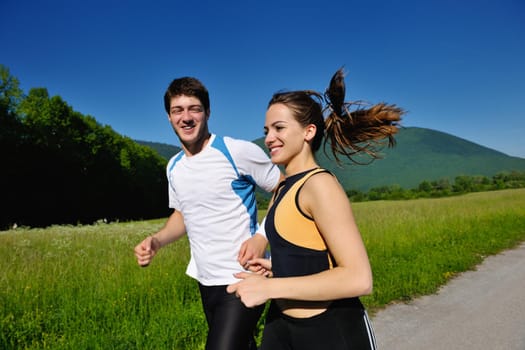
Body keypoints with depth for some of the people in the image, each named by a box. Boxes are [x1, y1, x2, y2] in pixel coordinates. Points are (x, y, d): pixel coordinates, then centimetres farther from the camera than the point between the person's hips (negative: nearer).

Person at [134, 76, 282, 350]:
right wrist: (156, 240, -1)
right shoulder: (174, 167, 5)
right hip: (206, 281, 7)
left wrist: (263, 237, -22)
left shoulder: (238, 152, -15)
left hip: (241, 281, -7)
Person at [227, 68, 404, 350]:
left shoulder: (319, 184, -18)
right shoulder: (286, 187, 6)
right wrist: (276, 266, 8)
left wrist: (269, 287, -22)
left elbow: (358, 278, -24)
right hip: (282, 324, 7)